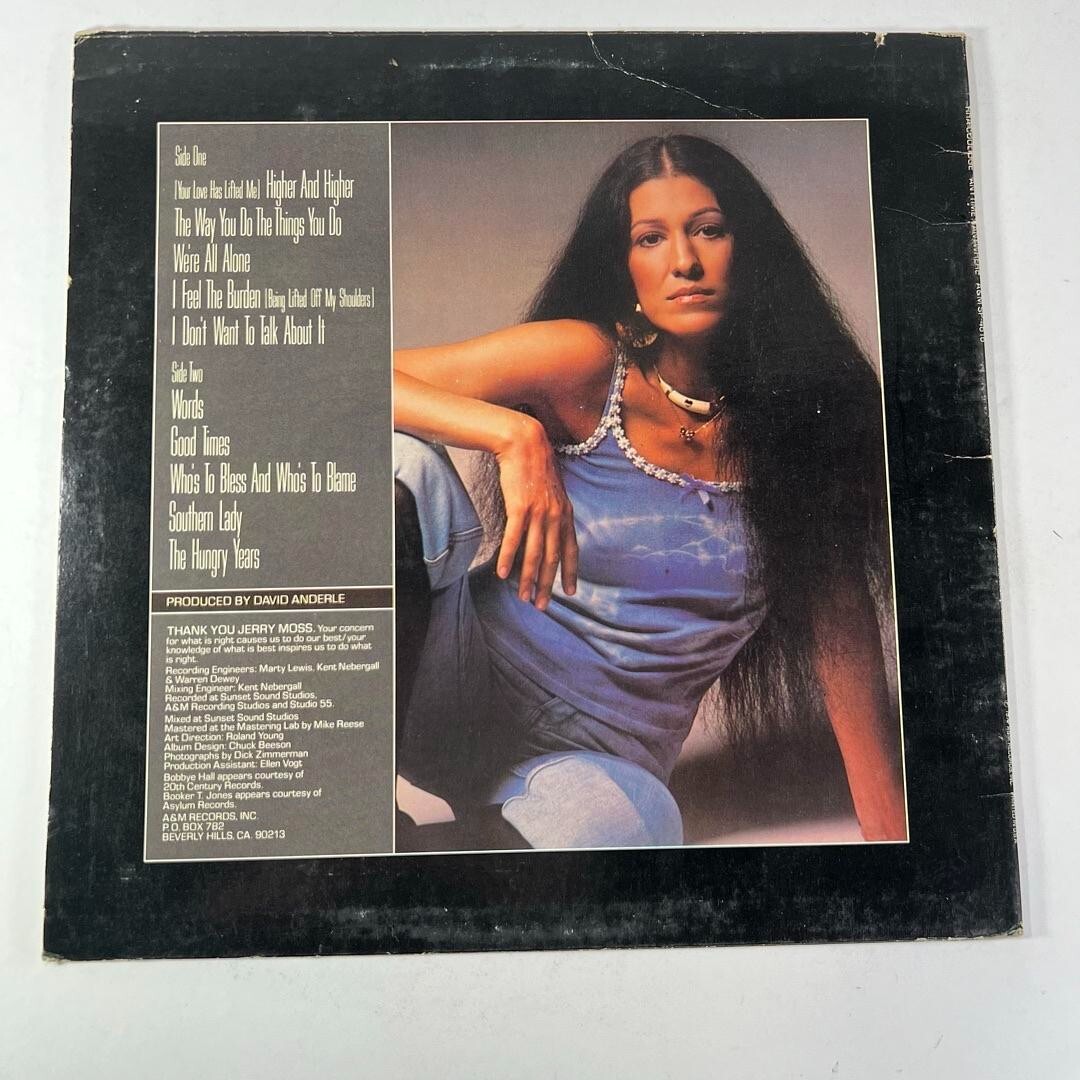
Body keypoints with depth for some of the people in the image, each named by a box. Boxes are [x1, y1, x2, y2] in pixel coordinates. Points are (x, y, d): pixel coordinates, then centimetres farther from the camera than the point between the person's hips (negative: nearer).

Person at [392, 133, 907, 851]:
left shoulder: (799, 421, -3)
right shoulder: (584, 364, -9)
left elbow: (844, 637, -1)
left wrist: (891, 832, -2)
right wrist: (518, 434, -29)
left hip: (597, 755, 2)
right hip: (464, 676, -1)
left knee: (636, 827, -36)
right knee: (401, 458, -26)